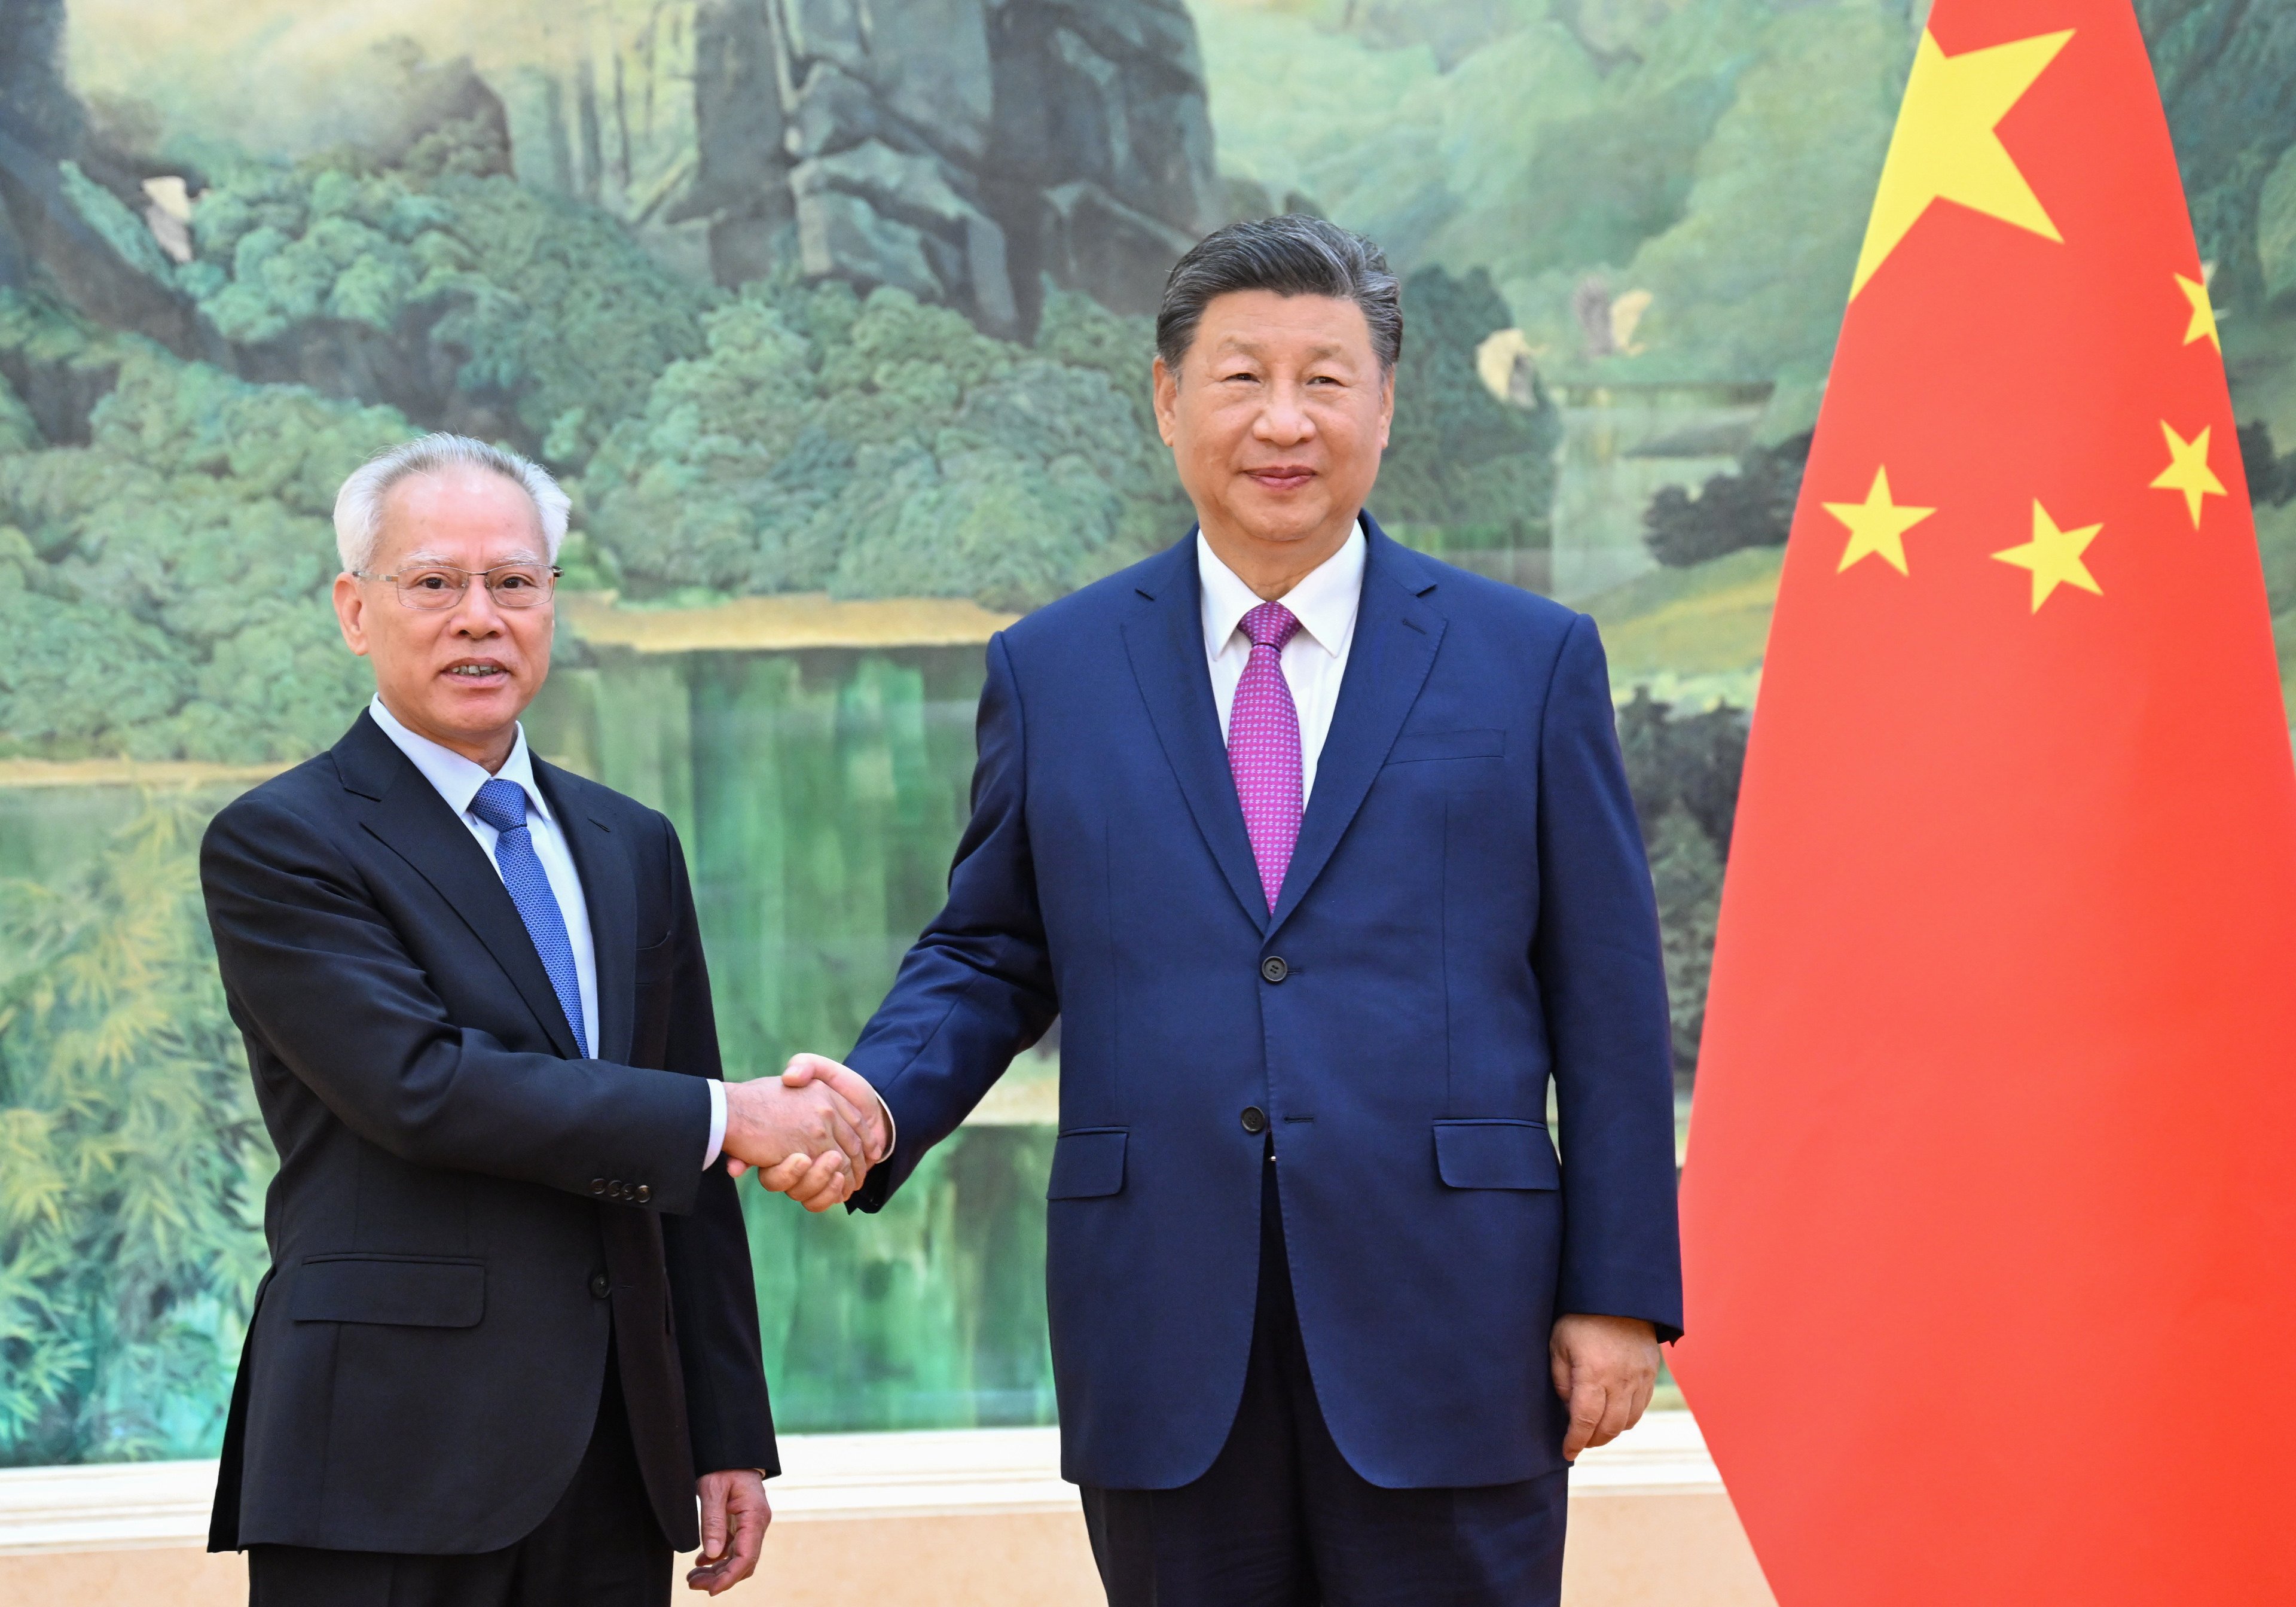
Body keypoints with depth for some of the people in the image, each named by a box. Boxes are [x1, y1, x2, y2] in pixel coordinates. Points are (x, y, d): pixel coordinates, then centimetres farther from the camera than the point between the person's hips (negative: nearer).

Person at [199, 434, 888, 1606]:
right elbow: (419, 1085, -17)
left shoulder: (632, 848, 16)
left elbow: (690, 1176, 16)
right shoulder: (277, 845, -3)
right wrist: (726, 1119, -16)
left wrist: (727, 1439, 11)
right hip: (393, 1462, -5)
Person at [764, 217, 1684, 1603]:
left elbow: (1607, 995, 4)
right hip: (1166, 1355, 1)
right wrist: (875, 1101, -7)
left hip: (1448, 1333, -1)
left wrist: (1620, 1292, -1)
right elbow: (989, 954, 14)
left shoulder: (1531, 659, 5)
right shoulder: (1053, 671, 9)